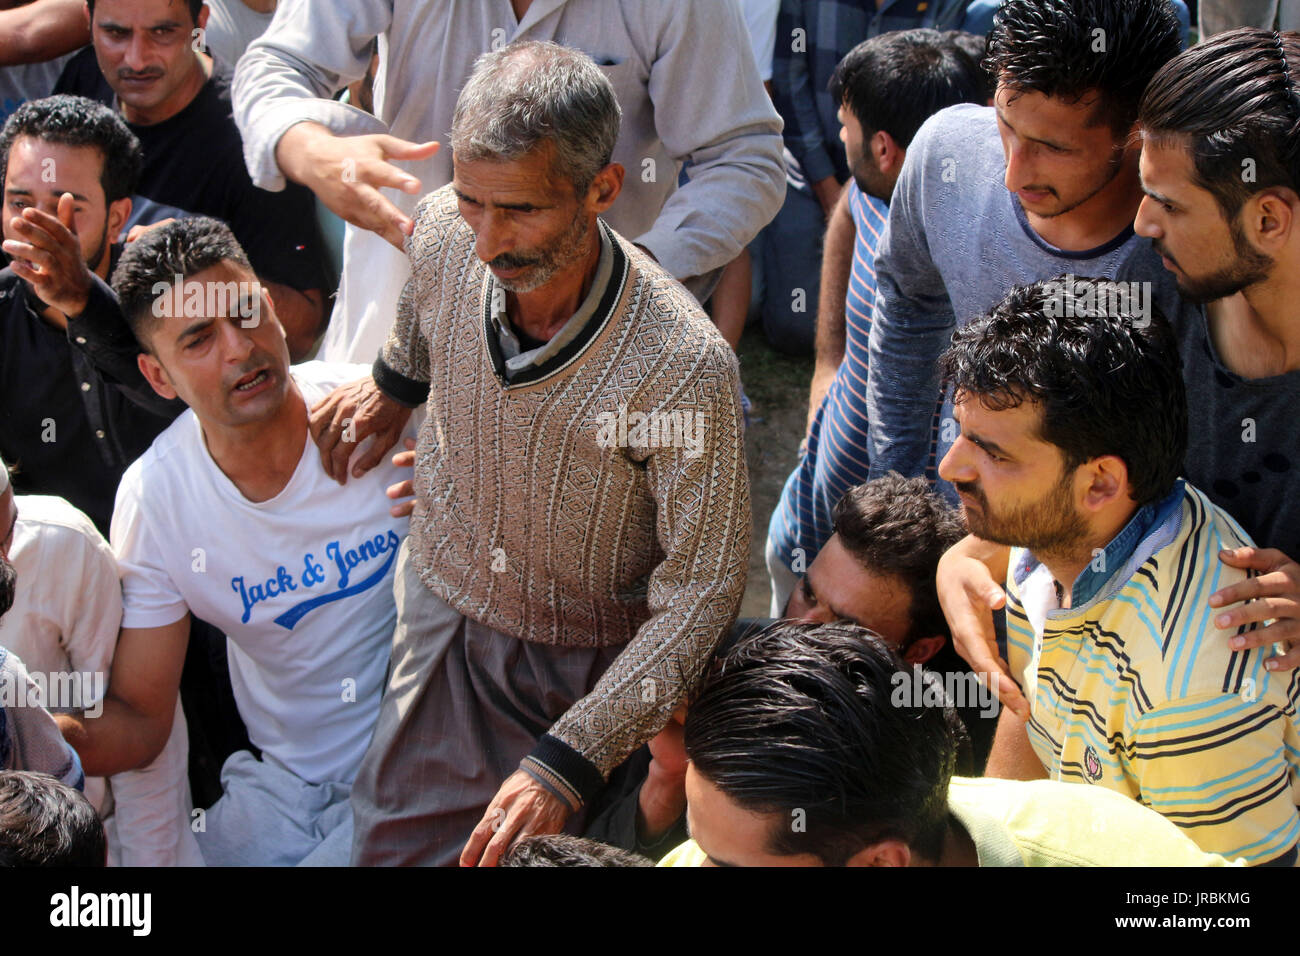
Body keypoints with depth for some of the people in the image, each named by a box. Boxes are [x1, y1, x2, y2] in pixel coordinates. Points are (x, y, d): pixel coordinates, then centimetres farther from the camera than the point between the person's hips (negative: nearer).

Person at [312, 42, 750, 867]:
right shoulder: (443, 232, -17)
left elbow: (700, 591, -24)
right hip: (442, 610, 4)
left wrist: (568, 763, -29)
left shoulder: (686, 367, -31)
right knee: (393, 846, 1)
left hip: (591, 667, -3)